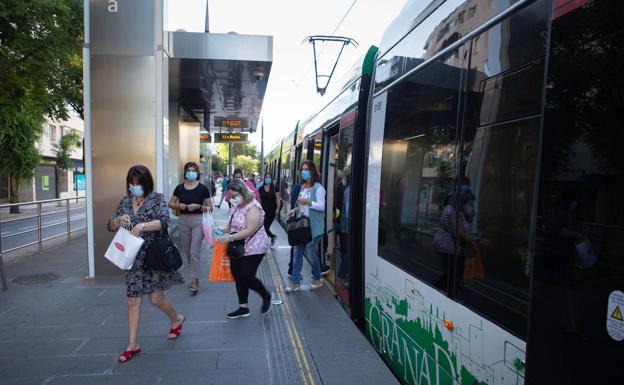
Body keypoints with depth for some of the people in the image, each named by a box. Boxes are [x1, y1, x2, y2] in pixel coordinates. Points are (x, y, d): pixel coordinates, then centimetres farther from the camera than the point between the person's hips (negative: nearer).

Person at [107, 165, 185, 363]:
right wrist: (119, 220, -13)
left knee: (156, 297, 2)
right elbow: (110, 226, 9)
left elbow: (164, 221, -21)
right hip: (133, 257, 4)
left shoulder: (157, 199, -6)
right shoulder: (125, 202, 8)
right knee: (133, 300, 5)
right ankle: (132, 345, 16)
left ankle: (177, 319, 32)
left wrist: (142, 226, -33)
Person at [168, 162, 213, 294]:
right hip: (184, 220, 4)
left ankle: (195, 280, -1)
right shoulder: (180, 188, 3)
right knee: (187, 251, 14)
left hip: (198, 220, -4)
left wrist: (198, 206, -20)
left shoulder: (202, 188, -5)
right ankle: (194, 275, 32)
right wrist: (178, 205, -10)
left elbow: (210, 208, -3)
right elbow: (170, 204, 11)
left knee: (194, 251, -9)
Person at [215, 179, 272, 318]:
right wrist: (224, 230, -4)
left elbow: (249, 231, -27)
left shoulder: (253, 207, -21)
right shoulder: (236, 206, 5)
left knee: (247, 278, -4)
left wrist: (229, 238, -30)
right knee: (238, 276, 10)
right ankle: (243, 308, 24)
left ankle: (266, 296, 24)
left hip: (253, 248, -8)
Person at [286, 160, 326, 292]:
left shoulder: (318, 188, -10)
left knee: (310, 253, 1)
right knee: (297, 253, 7)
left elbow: (322, 206, -16)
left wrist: (309, 202, -30)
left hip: (313, 226, -7)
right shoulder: (303, 187, 14)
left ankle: (317, 279, 23)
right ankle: (295, 282, 15)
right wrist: (295, 209, 8)